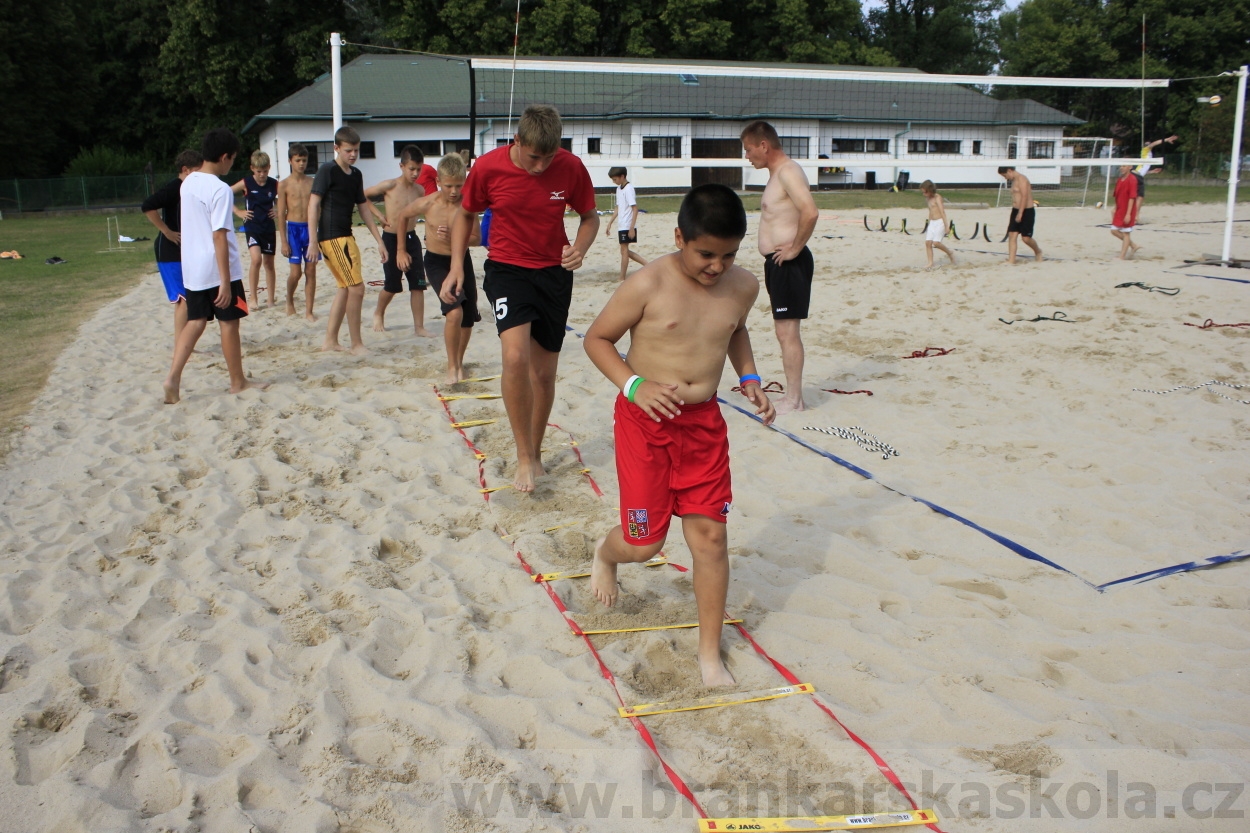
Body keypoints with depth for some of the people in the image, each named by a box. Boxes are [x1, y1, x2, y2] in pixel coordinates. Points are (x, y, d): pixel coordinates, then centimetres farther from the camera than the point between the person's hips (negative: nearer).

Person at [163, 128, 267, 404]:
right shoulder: (221, 190, -18)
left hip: (192, 269, 7)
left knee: (196, 321, 12)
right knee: (229, 323, 6)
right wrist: (225, 282, -22)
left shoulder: (188, 182, 7)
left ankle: (173, 376, -1)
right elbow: (219, 236, -22)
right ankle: (238, 381, 19)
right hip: (218, 270, -7)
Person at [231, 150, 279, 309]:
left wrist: (278, 210, 0)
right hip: (252, 227, -3)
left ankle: (271, 299, 17)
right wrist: (238, 211, -6)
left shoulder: (274, 184, 0)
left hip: (268, 227, 3)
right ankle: (253, 298, -9)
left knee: (269, 263, 9)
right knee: (256, 259, -19)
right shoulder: (246, 183, -7)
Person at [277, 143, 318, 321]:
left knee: (311, 271, 1)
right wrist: (284, 242, -6)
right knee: (295, 272, -4)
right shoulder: (284, 185, -1)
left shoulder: (312, 183, 6)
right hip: (293, 228, -2)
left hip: (311, 228, 2)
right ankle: (289, 301, 23)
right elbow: (281, 214, -2)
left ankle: (309, 311, 7)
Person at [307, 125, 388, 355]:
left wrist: (379, 240, 15)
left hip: (346, 237, 9)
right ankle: (356, 344, -2)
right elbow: (314, 204, -14)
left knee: (345, 288, 13)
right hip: (332, 238, -9)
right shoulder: (327, 171, -10)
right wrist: (313, 241, -20)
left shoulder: (356, 174, 12)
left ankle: (331, 341, 22)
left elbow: (364, 208, 18)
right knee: (357, 287, -11)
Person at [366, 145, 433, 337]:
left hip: (411, 238, 4)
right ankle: (379, 314, 33)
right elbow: (363, 196, 0)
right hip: (391, 239, -4)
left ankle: (419, 326, 3)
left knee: (418, 284, -3)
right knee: (392, 286, 5)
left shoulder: (420, 190, 3)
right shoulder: (390, 186, -9)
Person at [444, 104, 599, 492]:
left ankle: (535, 454, 28)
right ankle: (524, 457, -10)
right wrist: (457, 265, -5)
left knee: (544, 372, 7)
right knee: (516, 356, -24)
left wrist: (580, 249, -16)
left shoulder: (571, 168, -10)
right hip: (506, 269, -2)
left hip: (554, 272, 2)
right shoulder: (488, 167, -12)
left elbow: (590, 216, 5)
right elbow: (465, 213, 5)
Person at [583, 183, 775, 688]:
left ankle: (710, 653, 17)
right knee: (646, 542, 3)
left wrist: (749, 378, 7)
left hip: (704, 422, 4)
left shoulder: (743, 287, -1)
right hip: (645, 420, -4)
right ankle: (606, 553, 43)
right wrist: (634, 385, -22)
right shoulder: (648, 285, -16)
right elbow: (597, 338, -8)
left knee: (710, 535, 2)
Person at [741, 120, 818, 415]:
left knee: (787, 331, -6)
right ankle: (792, 396, 21)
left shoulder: (788, 172, -15)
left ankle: (793, 400, 0)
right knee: (785, 332, 13)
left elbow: (810, 212, -29)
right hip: (778, 263, 10)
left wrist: (795, 248, -21)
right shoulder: (776, 174, 17)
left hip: (789, 263, -10)